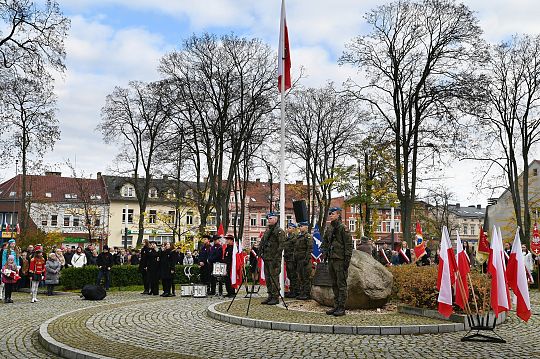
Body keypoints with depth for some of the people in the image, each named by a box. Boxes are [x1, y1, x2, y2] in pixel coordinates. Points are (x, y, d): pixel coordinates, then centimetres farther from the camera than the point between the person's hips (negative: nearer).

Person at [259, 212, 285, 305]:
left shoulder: (279, 231, -8)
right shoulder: (267, 230, 17)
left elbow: (281, 246, -14)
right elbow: (262, 242, 24)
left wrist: (276, 258, -18)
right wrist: (261, 252, 11)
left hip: (274, 259, -8)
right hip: (266, 258, 8)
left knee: (274, 278, -7)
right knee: (267, 278, 11)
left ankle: (276, 297, -2)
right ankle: (270, 296, 18)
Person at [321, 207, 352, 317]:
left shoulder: (343, 228, -8)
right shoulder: (329, 229, 15)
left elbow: (349, 245, -11)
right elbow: (324, 243, 25)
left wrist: (347, 259, -15)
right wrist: (325, 253, 11)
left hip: (340, 260, -8)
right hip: (331, 259, 8)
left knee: (341, 284, -4)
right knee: (334, 284, 12)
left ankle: (342, 308, -1)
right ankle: (336, 306, 18)